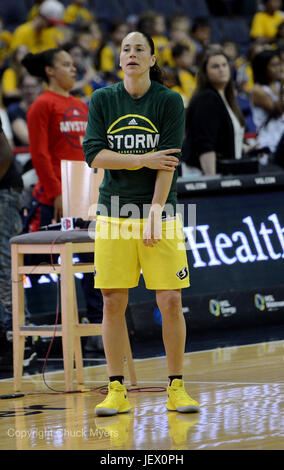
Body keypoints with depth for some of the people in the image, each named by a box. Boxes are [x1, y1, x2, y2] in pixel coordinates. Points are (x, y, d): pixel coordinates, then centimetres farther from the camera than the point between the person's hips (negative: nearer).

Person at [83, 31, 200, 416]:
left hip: (160, 213, -1)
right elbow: (93, 154, -5)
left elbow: (168, 165, -8)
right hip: (114, 214, 2)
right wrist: (142, 160, -13)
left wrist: (154, 215, -15)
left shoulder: (170, 102, -2)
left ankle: (176, 388, 5)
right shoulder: (102, 101, 4)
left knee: (170, 301, -5)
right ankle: (117, 391, 7)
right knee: (113, 302, 0)